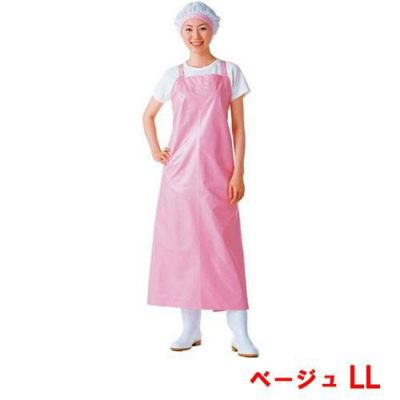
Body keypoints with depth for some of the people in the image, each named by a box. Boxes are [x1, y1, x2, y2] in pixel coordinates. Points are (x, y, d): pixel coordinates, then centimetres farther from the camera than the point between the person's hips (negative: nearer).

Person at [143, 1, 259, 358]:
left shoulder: (230, 72, 4)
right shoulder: (173, 76, 8)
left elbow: (238, 127, 2)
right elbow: (148, 115, 21)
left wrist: (238, 173, -6)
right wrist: (155, 150, 7)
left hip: (217, 174, -2)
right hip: (179, 173, 2)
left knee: (224, 248, -4)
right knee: (182, 247, 3)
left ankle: (240, 334, 0)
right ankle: (191, 329, 14)